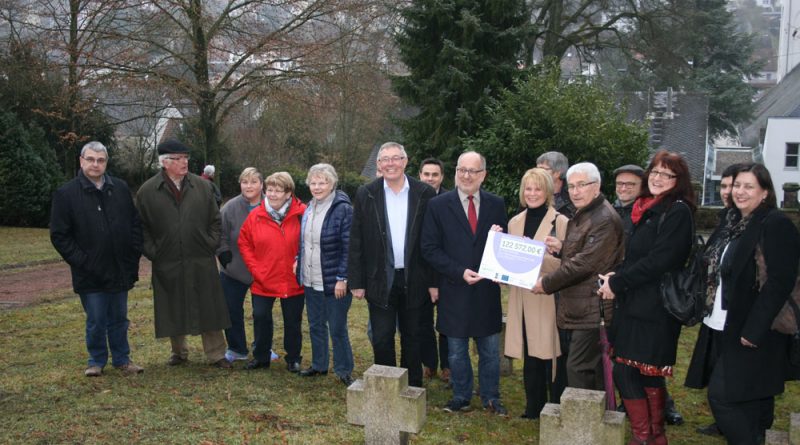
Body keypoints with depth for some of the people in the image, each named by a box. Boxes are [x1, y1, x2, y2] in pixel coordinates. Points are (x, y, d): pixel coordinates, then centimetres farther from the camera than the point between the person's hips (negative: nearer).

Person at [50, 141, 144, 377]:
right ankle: (97, 361, 25)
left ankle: (121, 358, 28)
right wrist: (81, 262, -10)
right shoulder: (66, 194, -6)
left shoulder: (121, 188, 3)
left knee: (119, 318, 14)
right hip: (91, 274, -3)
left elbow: (135, 223, 9)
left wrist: (134, 255, 2)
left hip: (120, 269, 3)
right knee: (96, 321, 6)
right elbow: (59, 235, -4)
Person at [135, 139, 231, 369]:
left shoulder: (202, 186, 4)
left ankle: (216, 354, 14)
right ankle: (179, 352, 29)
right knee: (174, 311, 11)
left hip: (201, 263, 1)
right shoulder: (147, 191, -1)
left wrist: (211, 244, 2)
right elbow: (141, 228, 5)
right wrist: (152, 252, -3)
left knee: (209, 308, 4)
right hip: (167, 265, 0)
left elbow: (215, 220, 11)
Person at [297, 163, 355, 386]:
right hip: (311, 281, 7)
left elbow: (348, 248, -17)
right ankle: (319, 365, 32)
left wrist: (342, 278, -19)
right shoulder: (309, 209, 8)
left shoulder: (343, 209, -15)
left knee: (337, 329, 2)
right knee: (316, 326, 17)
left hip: (334, 282, -7)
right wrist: (300, 266, 13)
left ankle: (344, 370, 17)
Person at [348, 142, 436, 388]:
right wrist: (356, 281, -3)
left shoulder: (425, 193, -2)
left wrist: (434, 281, -3)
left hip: (414, 280, 0)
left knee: (412, 339, 13)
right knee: (381, 340, 6)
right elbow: (356, 242, 0)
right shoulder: (365, 195, -1)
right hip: (380, 281, 0)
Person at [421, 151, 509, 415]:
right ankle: (461, 397, 29)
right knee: (457, 351, 12)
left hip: (487, 290, 2)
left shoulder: (496, 205, 2)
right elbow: (430, 249, -7)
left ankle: (491, 398, 28)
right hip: (454, 291, -1)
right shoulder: (438, 205, -4)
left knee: (490, 350, 12)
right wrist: (459, 272, -16)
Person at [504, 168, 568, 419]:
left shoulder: (560, 222, -7)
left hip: (549, 300, -5)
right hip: (523, 301, 5)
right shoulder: (515, 222, 12)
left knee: (552, 357, 0)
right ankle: (533, 408, 25)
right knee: (530, 355, 13)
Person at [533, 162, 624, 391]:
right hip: (575, 309, 10)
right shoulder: (581, 215, 16)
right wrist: (562, 248, 5)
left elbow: (585, 263, -21)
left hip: (591, 311, -10)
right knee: (594, 372, 16)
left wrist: (546, 283, -13)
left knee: (578, 370, -7)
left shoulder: (605, 220, -17)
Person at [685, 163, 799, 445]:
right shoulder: (735, 223, 13)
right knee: (747, 399, 15)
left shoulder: (776, 225, -13)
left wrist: (753, 330, -21)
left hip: (750, 334, -8)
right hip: (724, 327, 8)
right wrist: (710, 311, 12)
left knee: (722, 395, -9)